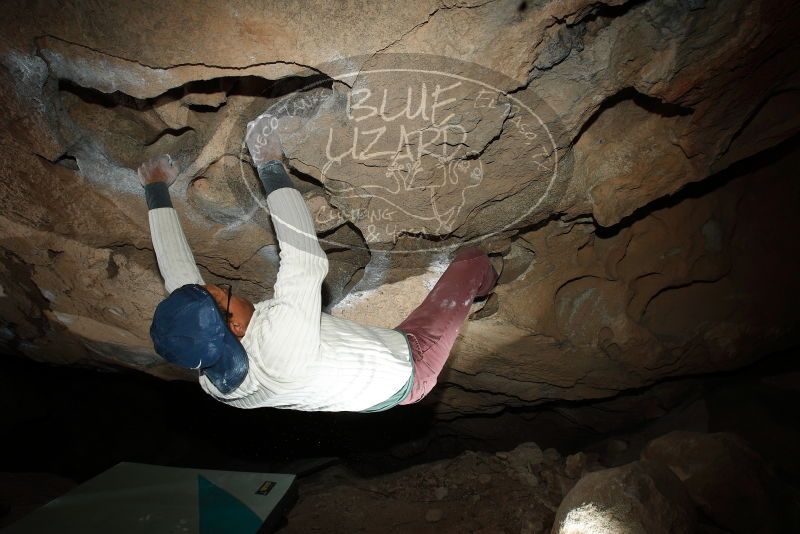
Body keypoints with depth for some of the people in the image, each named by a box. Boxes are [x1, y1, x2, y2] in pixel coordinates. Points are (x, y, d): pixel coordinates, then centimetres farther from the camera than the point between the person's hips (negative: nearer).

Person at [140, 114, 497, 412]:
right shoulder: (280, 343, -45)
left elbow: (178, 271, -12)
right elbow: (307, 258, -37)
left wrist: (156, 189, -3)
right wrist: (271, 168, -28)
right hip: (405, 375, -6)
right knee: (471, 260, 4)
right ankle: (483, 285, 45)